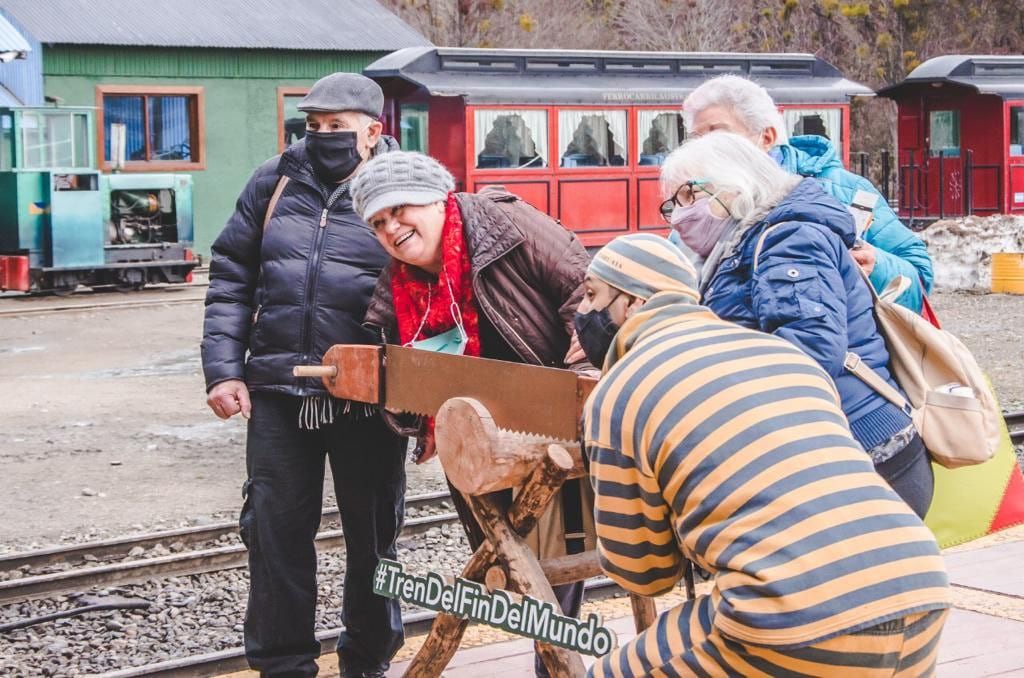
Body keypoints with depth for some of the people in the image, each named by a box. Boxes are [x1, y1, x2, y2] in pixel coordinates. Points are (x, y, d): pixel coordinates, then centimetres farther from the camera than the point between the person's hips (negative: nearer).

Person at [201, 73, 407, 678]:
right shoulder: (275, 183, 6)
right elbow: (232, 278, 9)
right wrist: (223, 368, 0)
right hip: (278, 391, 2)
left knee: (373, 531, 11)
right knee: (277, 528, 6)